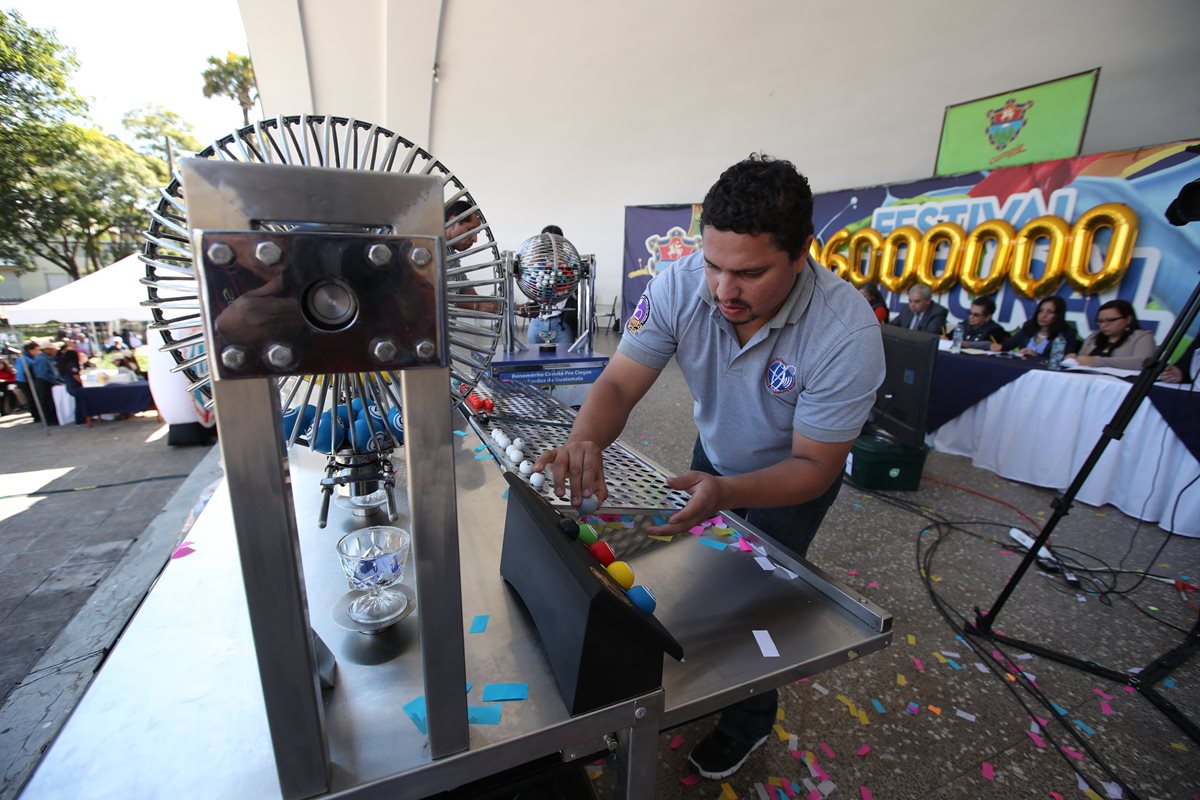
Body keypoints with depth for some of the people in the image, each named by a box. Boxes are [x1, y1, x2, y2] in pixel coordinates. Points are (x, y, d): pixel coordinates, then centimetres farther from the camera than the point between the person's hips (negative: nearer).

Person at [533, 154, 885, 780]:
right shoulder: (678, 287, -29)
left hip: (796, 473, -3)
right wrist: (585, 442, -50)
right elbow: (618, 383, -27)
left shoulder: (846, 332, -36)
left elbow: (814, 465, -30)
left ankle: (751, 718, 39)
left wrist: (723, 493, -47)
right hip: (714, 455, 4)